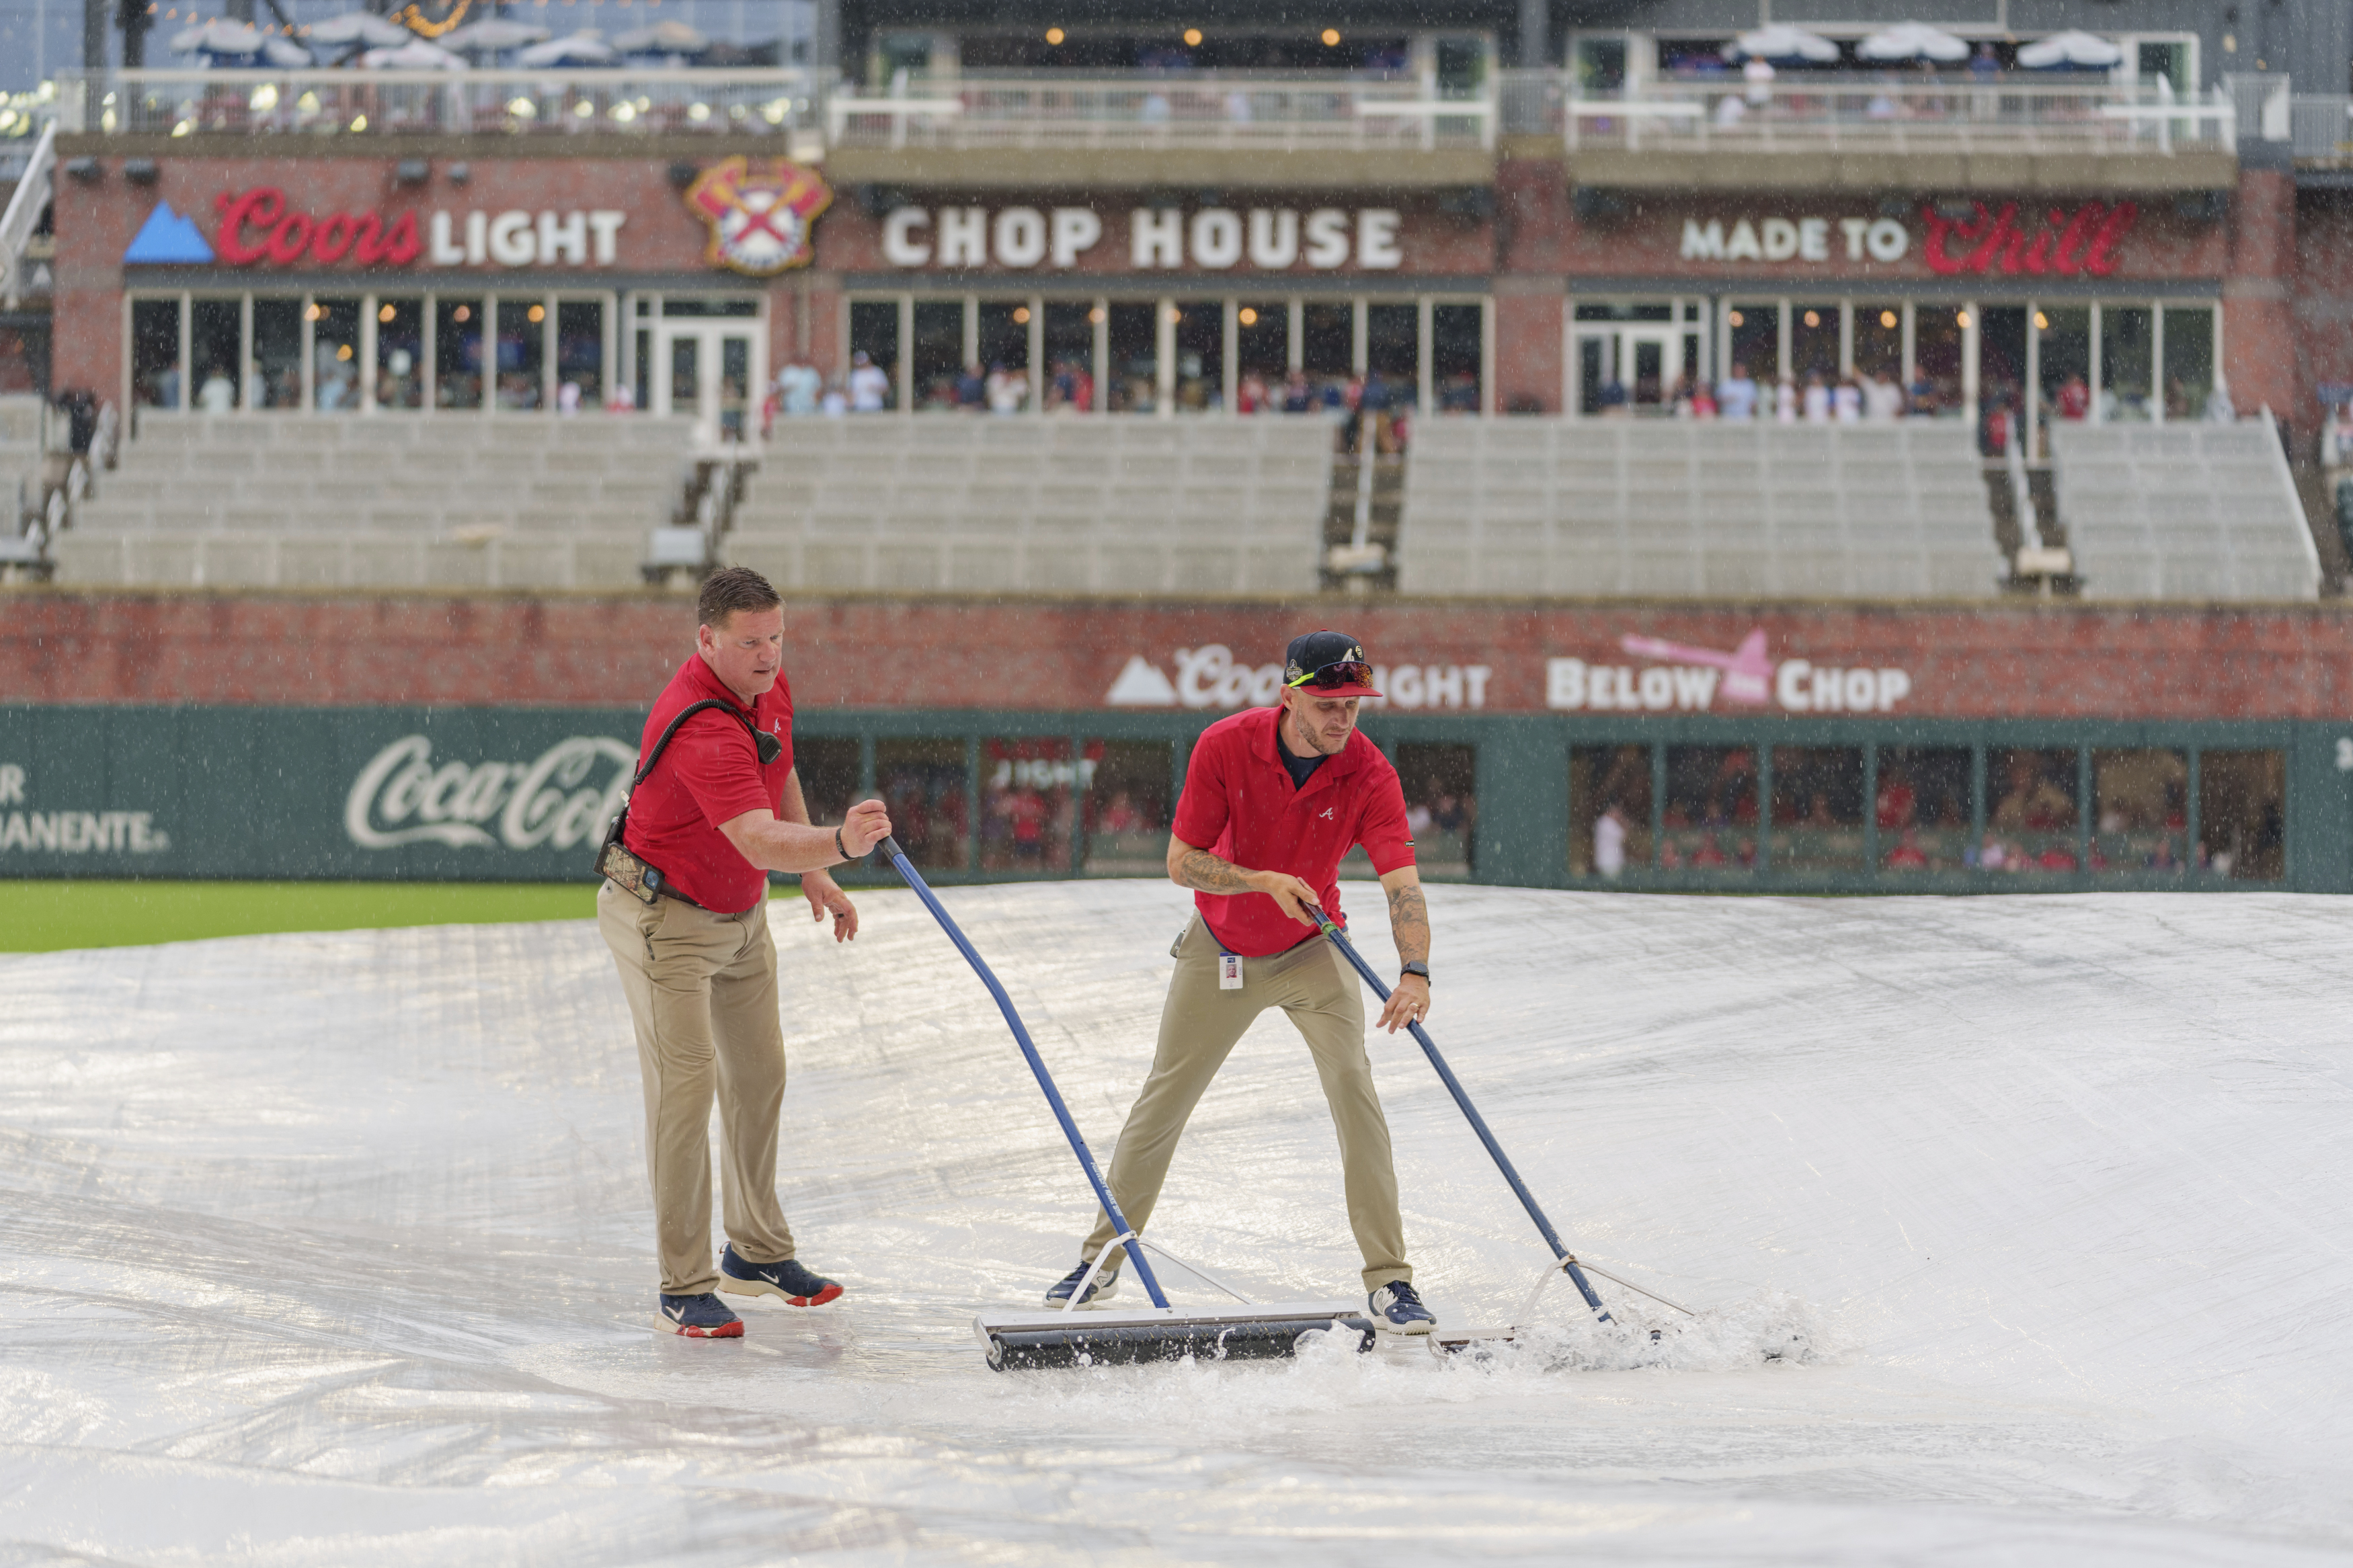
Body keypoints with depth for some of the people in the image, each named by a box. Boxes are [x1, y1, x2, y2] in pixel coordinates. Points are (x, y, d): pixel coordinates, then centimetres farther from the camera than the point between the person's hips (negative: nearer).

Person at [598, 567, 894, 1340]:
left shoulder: (770, 688, -6)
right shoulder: (701, 729, -36)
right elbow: (762, 842, -48)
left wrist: (815, 873, 13)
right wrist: (839, 842, -65)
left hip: (742, 914, 9)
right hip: (665, 919, -9)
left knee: (759, 1074, 17)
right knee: (686, 1083, -15)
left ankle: (757, 1252, 33)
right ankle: (685, 1290, -11)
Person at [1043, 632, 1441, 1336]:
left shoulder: (1369, 774, -23)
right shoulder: (1226, 747, -23)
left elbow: (1402, 882, -33)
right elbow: (1180, 862, -19)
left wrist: (1415, 972, -50)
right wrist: (1264, 880, -35)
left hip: (1310, 952, -1)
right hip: (1219, 951, 1)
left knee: (1354, 1088, -18)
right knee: (1164, 1099, 7)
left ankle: (1389, 1282, -14)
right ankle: (1103, 1257, 24)